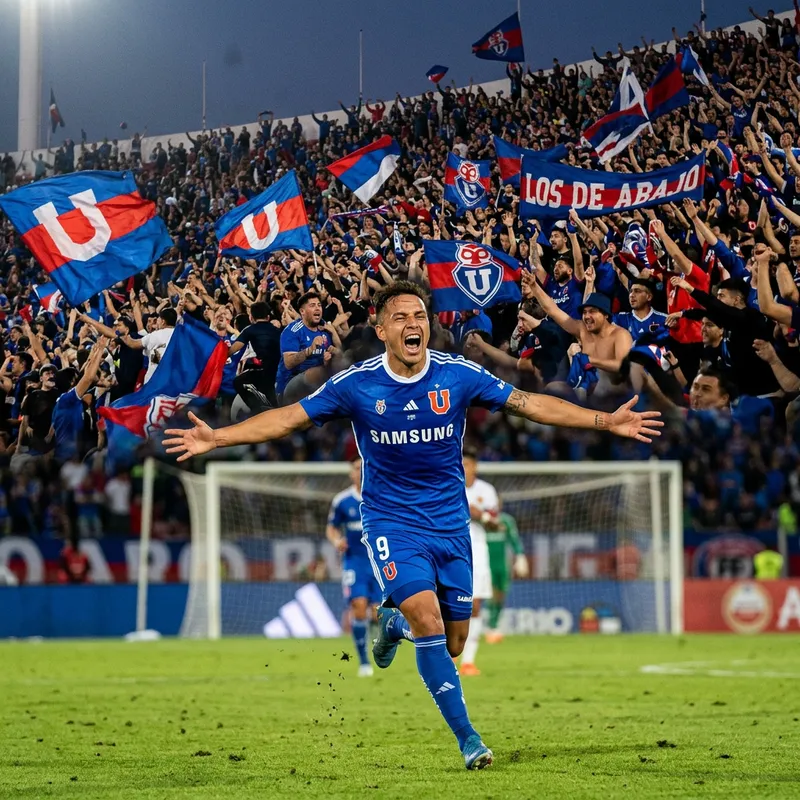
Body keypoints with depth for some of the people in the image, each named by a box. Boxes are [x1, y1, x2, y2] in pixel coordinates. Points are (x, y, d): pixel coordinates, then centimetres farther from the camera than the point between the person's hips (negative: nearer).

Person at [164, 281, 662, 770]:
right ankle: (467, 737, -12)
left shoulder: (459, 375, -8)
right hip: (391, 522, -2)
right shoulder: (355, 385, -11)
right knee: (428, 618, -22)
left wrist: (607, 421, -9)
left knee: (452, 644, 6)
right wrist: (218, 438, -16)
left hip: (450, 523, 3)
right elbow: (289, 418, -7)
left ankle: (393, 622, 41)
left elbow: (529, 404, -4)